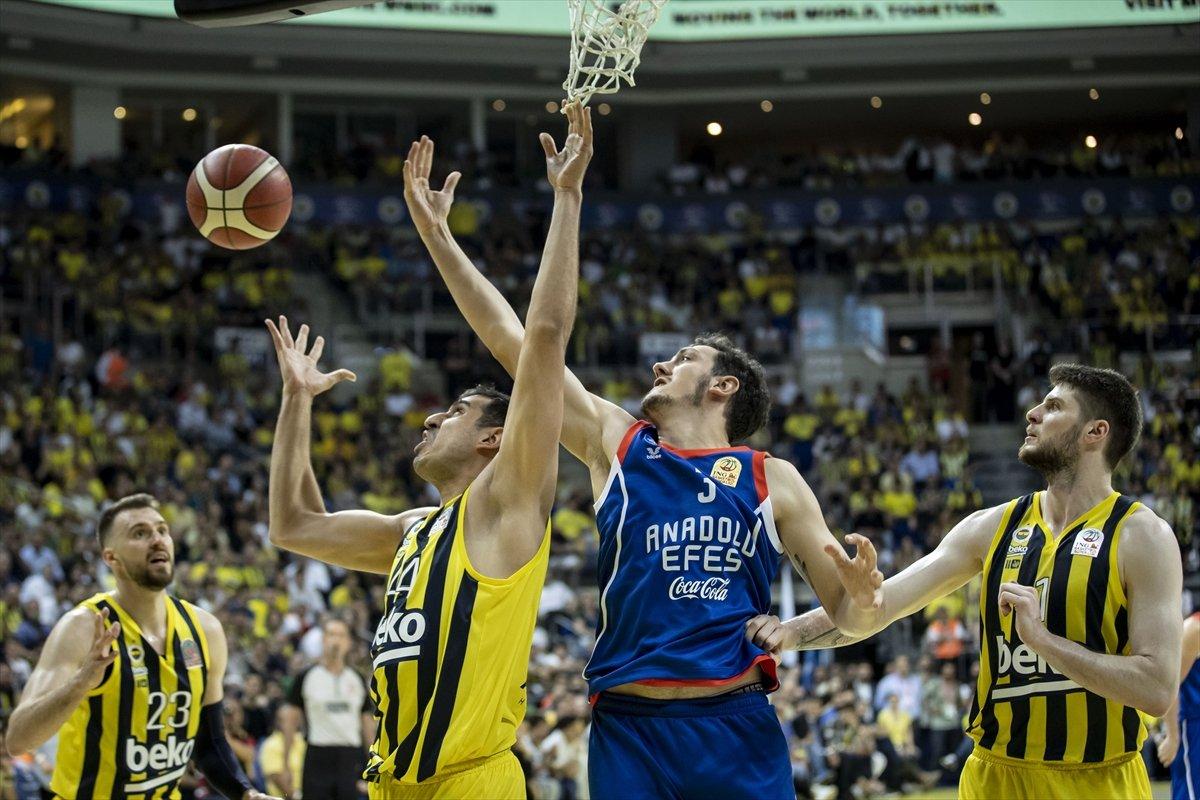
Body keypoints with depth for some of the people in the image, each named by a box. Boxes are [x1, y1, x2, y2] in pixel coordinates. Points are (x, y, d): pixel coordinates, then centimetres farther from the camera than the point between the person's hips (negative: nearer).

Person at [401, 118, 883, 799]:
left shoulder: (773, 480, 11)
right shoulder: (615, 442, 13)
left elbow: (844, 610, 11)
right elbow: (514, 341, 13)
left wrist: (863, 593, -13)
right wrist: (436, 234, 12)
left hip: (738, 726, -1)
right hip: (630, 725, 1)